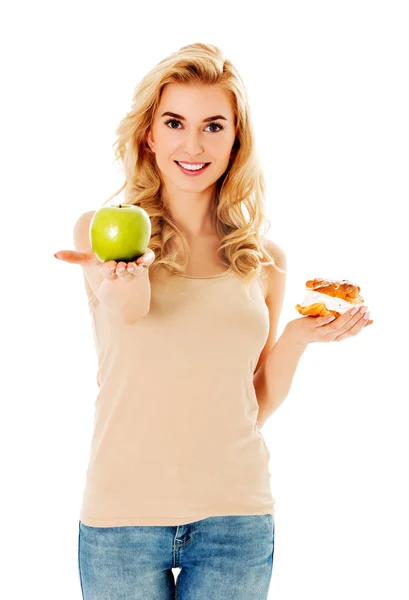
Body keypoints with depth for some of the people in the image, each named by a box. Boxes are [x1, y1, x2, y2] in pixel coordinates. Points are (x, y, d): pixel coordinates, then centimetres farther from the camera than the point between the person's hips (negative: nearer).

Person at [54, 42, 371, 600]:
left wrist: (297, 338, -6)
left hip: (237, 517, 2)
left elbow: (256, 406, 10)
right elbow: (128, 311, -24)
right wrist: (124, 288, -44)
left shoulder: (263, 260, 5)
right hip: (124, 515, -2)